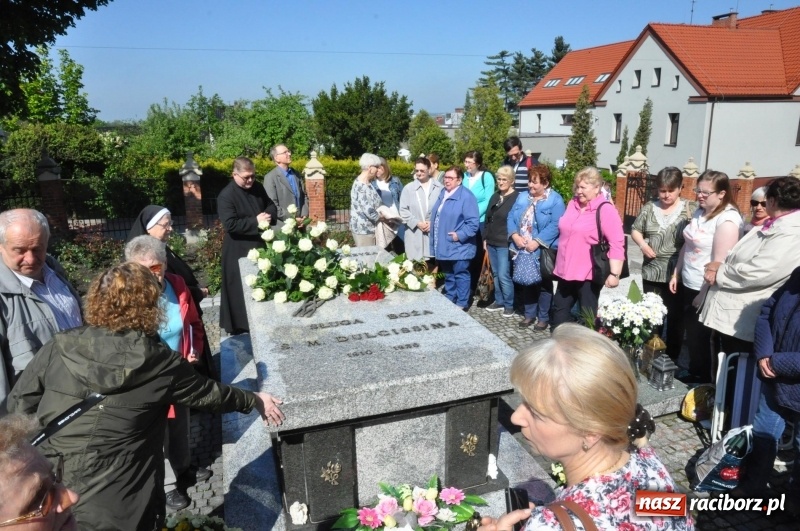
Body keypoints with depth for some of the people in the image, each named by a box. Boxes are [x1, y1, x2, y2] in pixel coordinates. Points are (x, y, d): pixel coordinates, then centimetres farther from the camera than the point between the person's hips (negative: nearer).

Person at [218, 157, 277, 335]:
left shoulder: (258, 188, 4)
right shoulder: (226, 196, -16)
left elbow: (271, 205, 14)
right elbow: (230, 224, -24)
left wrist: (267, 216, -9)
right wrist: (256, 222, -24)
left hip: (261, 245, 7)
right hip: (240, 251, -7)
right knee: (243, 289, 2)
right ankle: (241, 325, 13)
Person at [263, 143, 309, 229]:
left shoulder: (296, 174, 13)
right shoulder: (270, 177, -7)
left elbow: (304, 196, 15)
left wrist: (304, 216, -1)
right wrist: (292, 218, -15)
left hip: (299, 224, 6)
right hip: (282, 227, -6)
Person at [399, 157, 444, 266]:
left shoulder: (439, 187, 3)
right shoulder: (408, 188, 2)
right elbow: (403, 210, 1)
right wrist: (417, 223, -8)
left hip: (434, 232, 1)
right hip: (415, 234, 0)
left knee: (433, 264, 5)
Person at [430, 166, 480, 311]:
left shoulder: (466, 197, -15)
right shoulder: (442, 193, 11)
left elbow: (473, 223, -19)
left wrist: (460, 235, -23)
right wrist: (436, 240, 14)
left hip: (458, 246, -8)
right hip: (444, 245, 8)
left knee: (460, 275, 4)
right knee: (448, 275, 18)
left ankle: (461, 304, 15)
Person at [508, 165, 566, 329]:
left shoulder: (555, 200, -9)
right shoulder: (522, 197, 10)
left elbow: (555, 225, -18)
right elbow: (511, 217, 5)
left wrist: (537, 242, -23)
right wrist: (515, 236, -12)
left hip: (543, 250, -5)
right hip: (522, 249, 6)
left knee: (543, 285, 6)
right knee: (526, 283, 14)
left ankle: (543, 317, 19)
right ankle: (529, 314, 28)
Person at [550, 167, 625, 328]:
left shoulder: (605, 210, -14)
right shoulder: (573, 204, 9)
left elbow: (616, 244, -18)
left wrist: (615, 273, -23)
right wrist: (559, 263, 23)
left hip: (589, 274, -7)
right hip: (566, 270, 8)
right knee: (559, 309, 15)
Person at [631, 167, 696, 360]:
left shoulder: (691, 209, -5)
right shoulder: (649, 208, 4)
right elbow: (635, 230, 13)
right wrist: (642, 244, -5)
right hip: (651, 272, 3)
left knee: (675, 318, 9)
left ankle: (671, 360, 25)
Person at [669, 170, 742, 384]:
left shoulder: (727, 220, -20)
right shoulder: (699, 212, 6)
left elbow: (720, 263, -22)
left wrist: (704, 294, -19)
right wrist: (676, 274, 13)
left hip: (706, 290, -7)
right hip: (689, 285, 7)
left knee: (700, 337, 7)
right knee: (691, 333, 18)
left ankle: (702, 380, 26)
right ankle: (693, 372, 35)